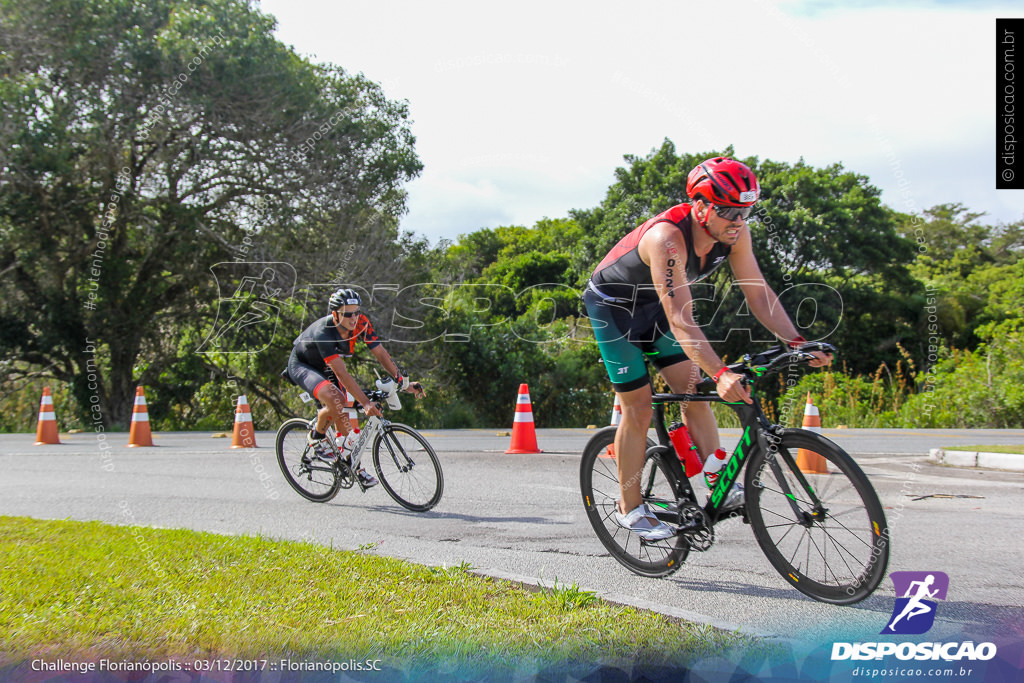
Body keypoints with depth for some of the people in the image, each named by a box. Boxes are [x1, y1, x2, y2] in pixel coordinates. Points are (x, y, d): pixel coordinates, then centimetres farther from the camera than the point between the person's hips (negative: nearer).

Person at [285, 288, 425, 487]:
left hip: (324, 366, 6)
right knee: (333, 400, -31)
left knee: (342, 410, -7)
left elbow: (381, 353, -16)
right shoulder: (323, 333, -38)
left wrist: (404, 383, -23)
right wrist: (365, 403, -46)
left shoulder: (361, 324, -22)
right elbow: (341, 373, -42)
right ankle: (317, 437, -4)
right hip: (301, 365, -6)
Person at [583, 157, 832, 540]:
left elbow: (759, 293, -14)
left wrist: (797, 342, -26)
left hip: (652, 305, 7)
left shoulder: (734, 232, -18)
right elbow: (681, 320, -45)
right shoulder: (667, 238, -40)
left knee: (693, 388, -4)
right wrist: (720, 373, -54)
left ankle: (720, 486, -1)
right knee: (639, 408, -5)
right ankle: (630, 509, 7)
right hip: (612, 304, -7)